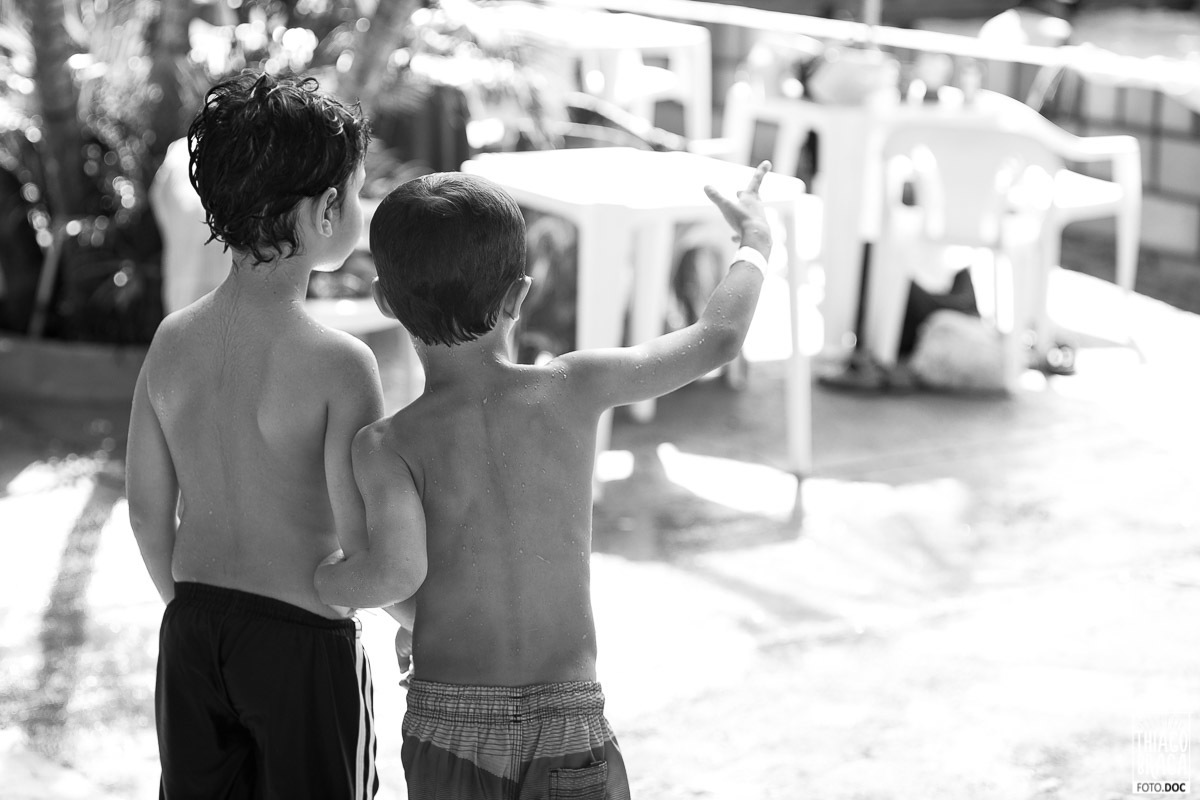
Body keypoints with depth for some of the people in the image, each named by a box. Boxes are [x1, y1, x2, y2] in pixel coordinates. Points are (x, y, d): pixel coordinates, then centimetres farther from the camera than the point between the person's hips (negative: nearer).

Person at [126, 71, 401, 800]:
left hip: (191, 632, 6)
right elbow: (365, 549, -19)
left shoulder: (173, 341, -2)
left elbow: (149, 511, 6)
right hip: (302, 638, -5)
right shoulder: (340, 364, -19)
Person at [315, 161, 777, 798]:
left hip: (445, 727, 0)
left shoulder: (386, 445, -9)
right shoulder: (575, 390, -4)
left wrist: (320, 580, -4)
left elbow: (395, 567, -26)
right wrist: (756, 241, 22)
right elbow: (718, 338, 5)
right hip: (569, 725, 0)